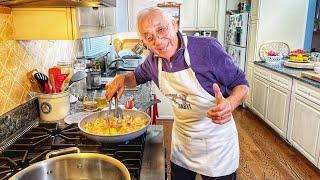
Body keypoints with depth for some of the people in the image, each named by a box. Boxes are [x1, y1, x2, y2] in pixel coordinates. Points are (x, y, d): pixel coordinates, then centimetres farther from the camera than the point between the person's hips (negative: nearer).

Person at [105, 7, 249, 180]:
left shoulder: (207, 48, -23)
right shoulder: (153, 60, -6)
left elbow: (241, 84, -14)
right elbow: (137, 76, 16)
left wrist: (230, 104, -35)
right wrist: (121, 78, -6)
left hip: (216, 145, -4)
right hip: (180, 142, 5)